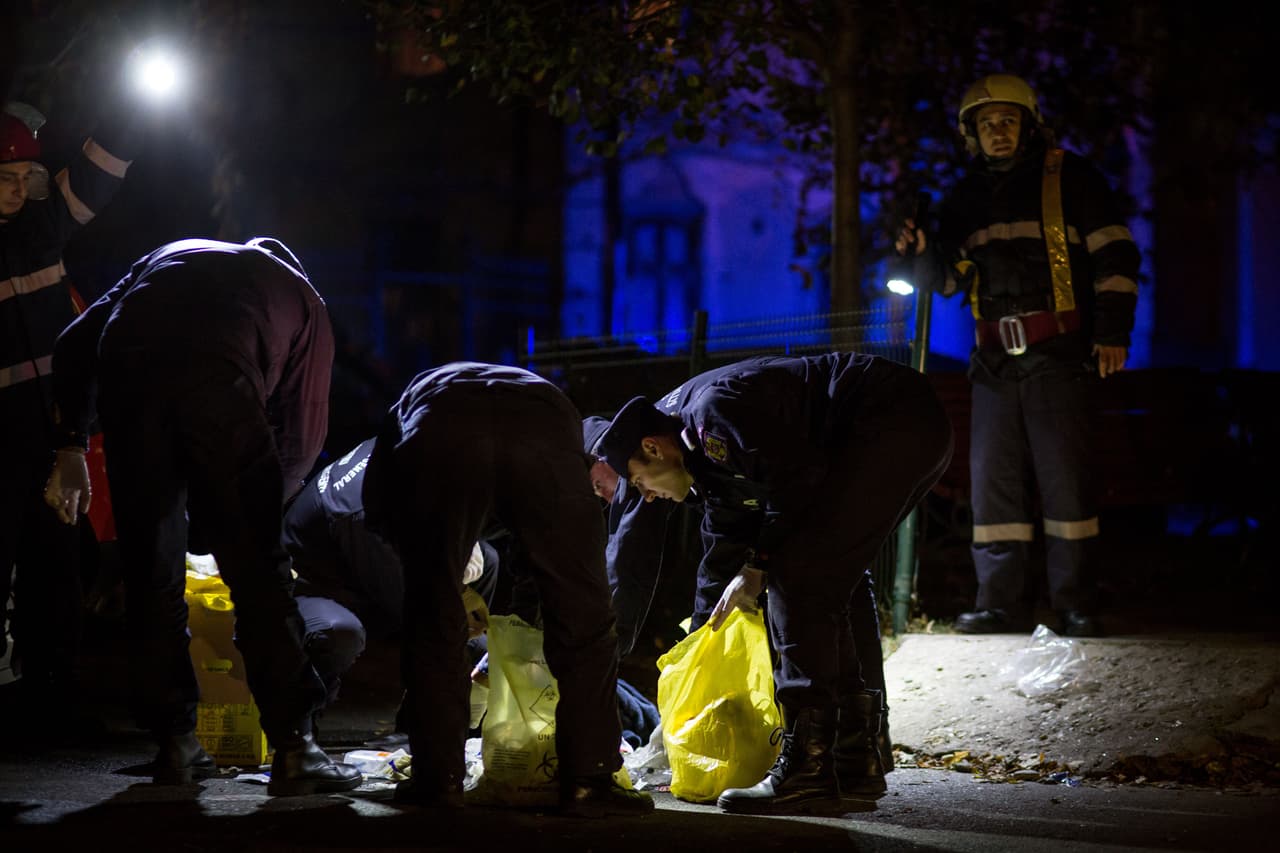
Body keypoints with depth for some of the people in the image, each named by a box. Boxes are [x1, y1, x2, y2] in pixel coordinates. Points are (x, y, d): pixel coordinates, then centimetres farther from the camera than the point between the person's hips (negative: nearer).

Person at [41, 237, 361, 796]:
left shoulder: (170, 257, 40)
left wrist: (71, 445, 24)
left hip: (126, 372, 3)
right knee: (256, 568, 4)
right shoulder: (301, 296, 33)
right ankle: (293, 748, 0)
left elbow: (77, 342, 25)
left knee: (151, 570, 13)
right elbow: (303, 435, 28)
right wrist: (258, 507, 41)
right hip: (218, 379, -2)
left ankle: (175, 744, 17)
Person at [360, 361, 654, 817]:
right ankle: (588, 781, 13)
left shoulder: (414, 402, 45)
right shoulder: (547, 397, 46)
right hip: (544, 437, 1)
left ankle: (439, 779, 19)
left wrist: (456, 586, 40)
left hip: (441, 439, -1)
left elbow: (381, 520, 32)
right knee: (583, 619, 14)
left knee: (434, 619, 16)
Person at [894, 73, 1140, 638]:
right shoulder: (967, 198, 16)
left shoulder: (1069, 178, 1)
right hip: (997, 359, 5)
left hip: (1060, 353, -5)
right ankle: (998, 604, 6)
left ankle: (1075, 606, 0)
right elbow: (950, 280, 23)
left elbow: (1115, 255, -2)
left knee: (1065, 476, -6)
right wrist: (921, 253, 1)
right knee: (994, 476, 1)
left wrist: (1113, 331, -10)